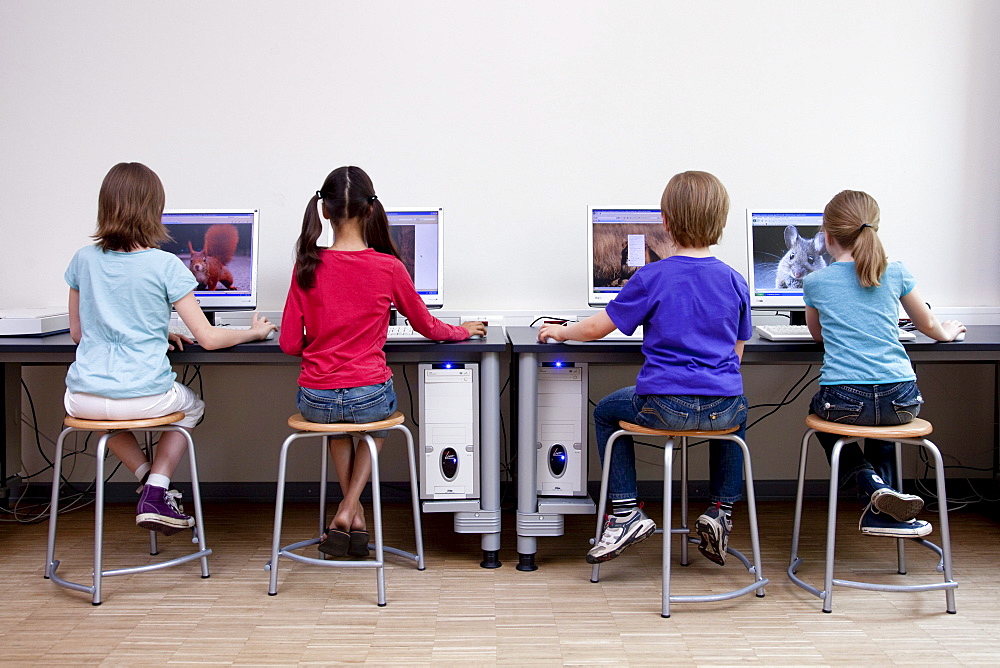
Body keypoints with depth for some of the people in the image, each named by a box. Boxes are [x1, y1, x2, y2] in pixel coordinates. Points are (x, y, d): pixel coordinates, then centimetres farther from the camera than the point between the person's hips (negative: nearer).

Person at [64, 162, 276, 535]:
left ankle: (151, 482, 24)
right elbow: (208, 338, -7)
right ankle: (157, 492, 13)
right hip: (144, 397, -3)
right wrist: (254, 332, 11)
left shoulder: (83, 260, 5)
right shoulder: (165, 265, -8)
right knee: (192, 406, 31)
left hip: (82, 401, 3)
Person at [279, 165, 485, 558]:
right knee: (378, 420, 36)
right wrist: (461, 331, 28)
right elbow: (426, 326, 7)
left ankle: (354, 514, 33)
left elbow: (290, 343, -2)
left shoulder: (307, 267, -6)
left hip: (314, 402, 2)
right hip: (369, 398, -1)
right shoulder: (388, 268, -8)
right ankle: (349, 511, 20)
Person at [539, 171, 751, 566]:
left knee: (606, 412, 26)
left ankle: (626, 512, 16)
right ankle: (721, 512, 28)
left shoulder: (651, 278, -6)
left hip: (663, 406, -3)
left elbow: (596, 328, 0)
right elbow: (737, 352, 12)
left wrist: (560, 332, 20)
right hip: (723, 407, 3)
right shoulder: (734, 281, 4)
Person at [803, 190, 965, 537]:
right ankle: (880, 511, 21)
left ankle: (873, 486, 8)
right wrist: (947, 332, 46)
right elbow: (928, 325, 24)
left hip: (844, 402, -2)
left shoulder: (815, 282, 3)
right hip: (902, 401, 2)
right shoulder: (896, 273, 8)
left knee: (821, 414, 33)